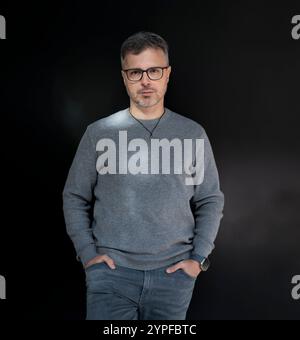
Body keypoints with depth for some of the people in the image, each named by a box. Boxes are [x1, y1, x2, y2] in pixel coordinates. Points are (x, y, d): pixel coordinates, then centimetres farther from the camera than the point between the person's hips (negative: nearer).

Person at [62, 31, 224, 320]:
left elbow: (210, 201, 8)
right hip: (111, 270, -1)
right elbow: (74, 198, 7)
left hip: (174, 272, 1)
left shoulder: (193, 133, 4)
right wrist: (87, 253, -1)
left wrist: (198, 258, 1)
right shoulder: (99, 132, 2)